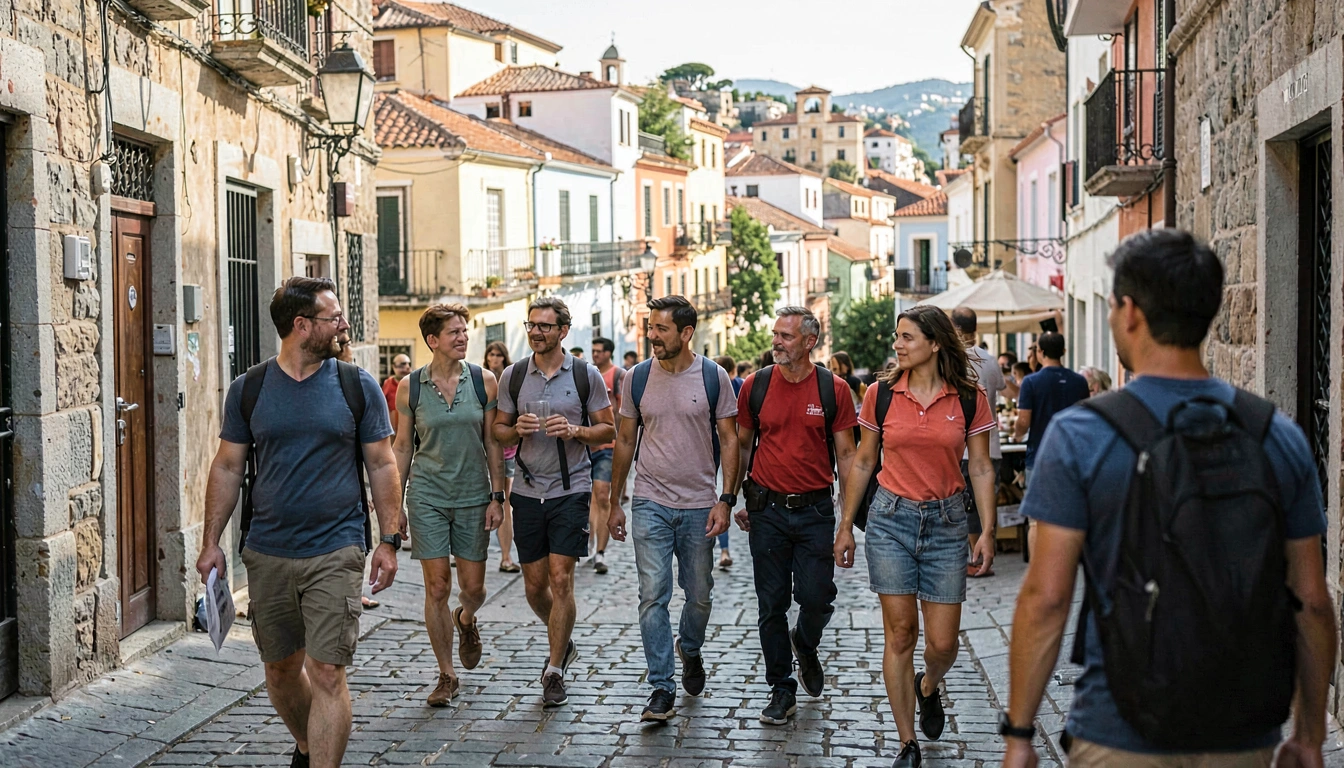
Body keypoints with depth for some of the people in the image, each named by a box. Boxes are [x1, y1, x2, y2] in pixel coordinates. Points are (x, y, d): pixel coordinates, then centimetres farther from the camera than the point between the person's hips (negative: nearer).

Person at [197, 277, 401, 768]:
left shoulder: (357, 387, 1)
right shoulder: (249, 389, 3)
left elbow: (382, 466, 3)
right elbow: (227, 468, 8)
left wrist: (390, 540, -3)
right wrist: (211, 542, 4)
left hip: (335, 553, -2)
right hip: (266, 555, 3)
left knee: (327, 674, -9)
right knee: (281, 668, 16)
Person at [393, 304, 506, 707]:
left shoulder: (484, 381, -1)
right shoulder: (410, 387, -1)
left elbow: (493, 443, 3)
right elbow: (402, 447, 6)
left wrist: (497, 496, -2)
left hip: (473, 497, 1)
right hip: (427, 497, -1)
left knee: (473, 587, 5)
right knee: (437, 588, -2)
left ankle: (465, 620, 42)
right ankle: (446, 674, 12)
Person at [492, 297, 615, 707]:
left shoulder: (586, 376, -1)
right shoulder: (512, 376, 5)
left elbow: (609, 430, 3)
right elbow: (498, 429, 11)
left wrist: (575, 431, -15)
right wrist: (517, 430, -11)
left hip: (571, 490, -3)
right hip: (528, 491, 3)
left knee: (561, 579, -7)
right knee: (534, 586, 9)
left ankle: (555, 670, 5)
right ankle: (563, 644, 36)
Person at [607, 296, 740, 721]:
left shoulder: (714, 376, -3)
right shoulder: (636, 378, 2)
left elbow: (729, 440, 0)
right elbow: (625, 441, 9)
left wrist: (726, 499, -8)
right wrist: (614, 502, 9)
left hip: (700, 505, 0)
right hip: (651, 503, 0)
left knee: (699, 595, 11)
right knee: (653, 594, -6)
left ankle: (690, 649, 41)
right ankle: (662, 688, -1)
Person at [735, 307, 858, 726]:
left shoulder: (833, 389, -2)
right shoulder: (755, 385, 1)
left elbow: (845, 453, 2)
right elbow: (742, 445, 11)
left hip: (815, 509, -1)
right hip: (767, 508, 1)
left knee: (817, 599, -2)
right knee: (772, 604, 4)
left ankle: (805, 647, 33)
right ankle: (782, 690, 17)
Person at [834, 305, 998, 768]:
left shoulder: (969, 399, -1)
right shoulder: (881, 395, 0)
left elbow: (981, 469, 3)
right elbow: (863, 462, 8)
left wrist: (987, 531, -3)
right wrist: (846, 526, 8)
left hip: (946, 521, 0)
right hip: (891, 518, 0)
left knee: (943, 643, 1)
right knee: (899, 633, -1)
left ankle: (928, 688, 38)